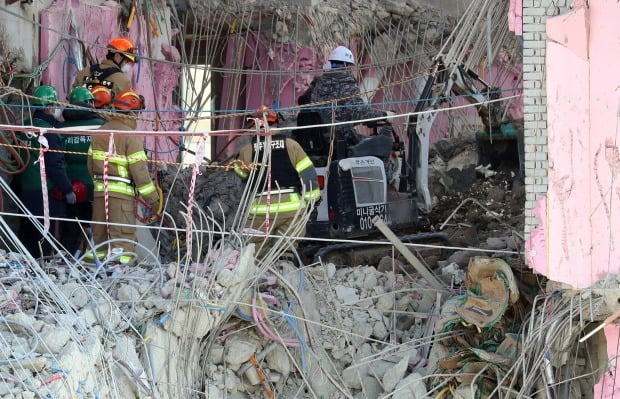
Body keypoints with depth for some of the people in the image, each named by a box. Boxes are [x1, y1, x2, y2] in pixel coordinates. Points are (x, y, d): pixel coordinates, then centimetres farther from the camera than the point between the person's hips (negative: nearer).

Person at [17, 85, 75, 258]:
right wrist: (68, 190, -12)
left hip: (25, 190, 9)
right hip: (44, 192, -9)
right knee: (44, 237, -5)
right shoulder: (47, 130, -16)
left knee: (26, 233, 15)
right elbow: (55, 164, -19)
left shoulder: (25, 127, 10)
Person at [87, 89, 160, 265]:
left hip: (100, 189, 7)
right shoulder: (130, 135, -11)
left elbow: (91, 162, 15)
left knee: (99, 232, 16)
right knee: (123, 234, -5)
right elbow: (139, 168, -13)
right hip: (121, 191, -7)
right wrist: (152, 197, -9)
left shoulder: (101, 131, 10)